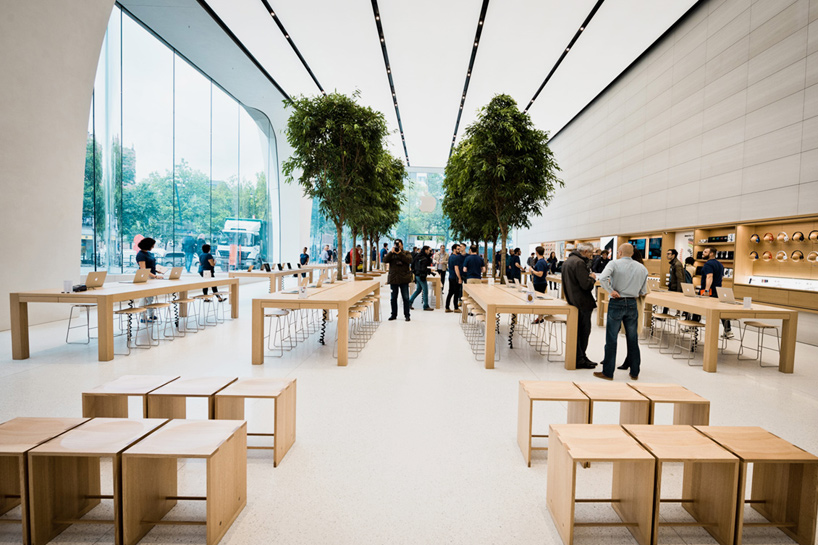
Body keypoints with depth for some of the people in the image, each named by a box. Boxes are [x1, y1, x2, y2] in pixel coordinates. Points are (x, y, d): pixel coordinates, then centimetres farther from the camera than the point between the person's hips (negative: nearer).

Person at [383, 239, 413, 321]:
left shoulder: (406, 253, 6)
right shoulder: (391, 253, 10)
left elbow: (409, 260, -14)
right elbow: (385, 260, -6)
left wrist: (400, 253, -19)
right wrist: (391, 252, -17)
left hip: (404, 279, -2)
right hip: (393, 279, 2)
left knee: (406, 298, 1)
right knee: (393, 298, 9)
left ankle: (407, 315, 10)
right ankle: (394, 314, 21)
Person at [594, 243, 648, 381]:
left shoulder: (614, 264, -8)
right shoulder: (642, 268, 6)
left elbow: (603, 278, -27)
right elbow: (643, 292, 10)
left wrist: (611, 291, -14)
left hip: (616, 303, -4)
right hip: (632, 304, 4)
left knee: (611, 339, 3)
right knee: (633, 339, 14)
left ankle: (608, 372, 9)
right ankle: (634, 372, 24)